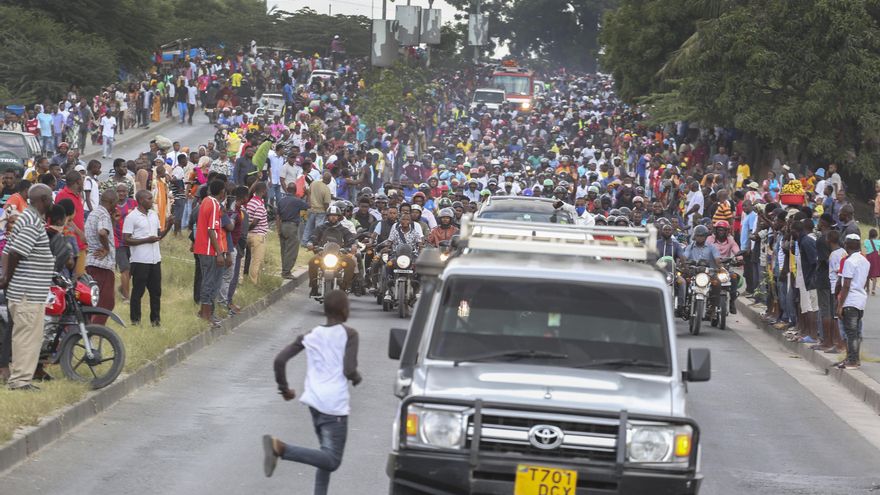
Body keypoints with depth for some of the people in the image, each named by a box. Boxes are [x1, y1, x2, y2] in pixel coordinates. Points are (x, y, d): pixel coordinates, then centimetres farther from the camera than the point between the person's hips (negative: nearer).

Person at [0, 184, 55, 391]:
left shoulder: (28, 218, 16)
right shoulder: (34, 223, -17)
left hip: (28, 291, 10)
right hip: (29, 292, -10)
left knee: (24, 335, 15)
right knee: (28, 335, -7)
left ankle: (19, 378, 20)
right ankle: (20, 380, -5)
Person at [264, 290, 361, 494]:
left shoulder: (310, 336, 10)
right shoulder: (349, 334, -3)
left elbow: (279, 360, 3)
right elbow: (349, 370, -13)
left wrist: (284, 388, 16)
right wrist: (357, 378, 10)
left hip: (314, 400, 7)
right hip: (335, 404, -7)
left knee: (328, 457, 21)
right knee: (332, 460, -10)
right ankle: (281, 447, -26)